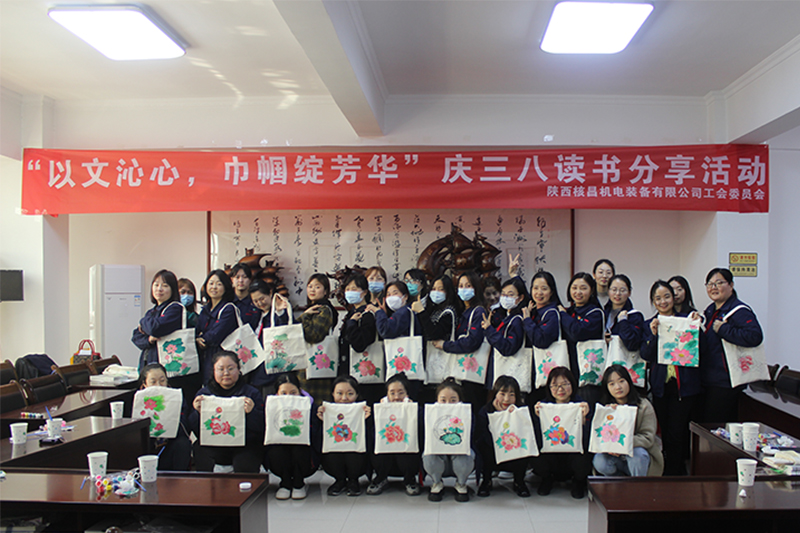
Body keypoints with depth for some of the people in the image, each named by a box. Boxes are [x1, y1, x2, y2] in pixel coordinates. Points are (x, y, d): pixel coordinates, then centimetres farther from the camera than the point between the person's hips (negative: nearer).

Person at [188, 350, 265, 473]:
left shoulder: (252, 393, 7)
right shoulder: (204, 394, 13)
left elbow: (262, 426, -3)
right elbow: (194, 428, 5)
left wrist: (251, 412, -21)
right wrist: (198, 412, -14)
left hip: (245, 445, -2)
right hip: (211, 446, 2)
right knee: (200, 449, -28)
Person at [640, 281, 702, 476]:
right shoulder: (649, 325, 9)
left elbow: (700, 350, -2)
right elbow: (645, 355, -3)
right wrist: (653, 334, -17)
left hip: (685, 384, -2)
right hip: (661, 385, 3)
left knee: (676, 433, -4)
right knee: (666, 432, 9)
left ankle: (672, 473, 9)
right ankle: (679, 471, 24)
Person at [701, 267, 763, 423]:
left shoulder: (740, 311, -13)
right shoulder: (710, 310, 14)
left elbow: (755, 336, -30)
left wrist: (723, 329, -23)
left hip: (726, 383, -9)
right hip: (709, 380, 9)